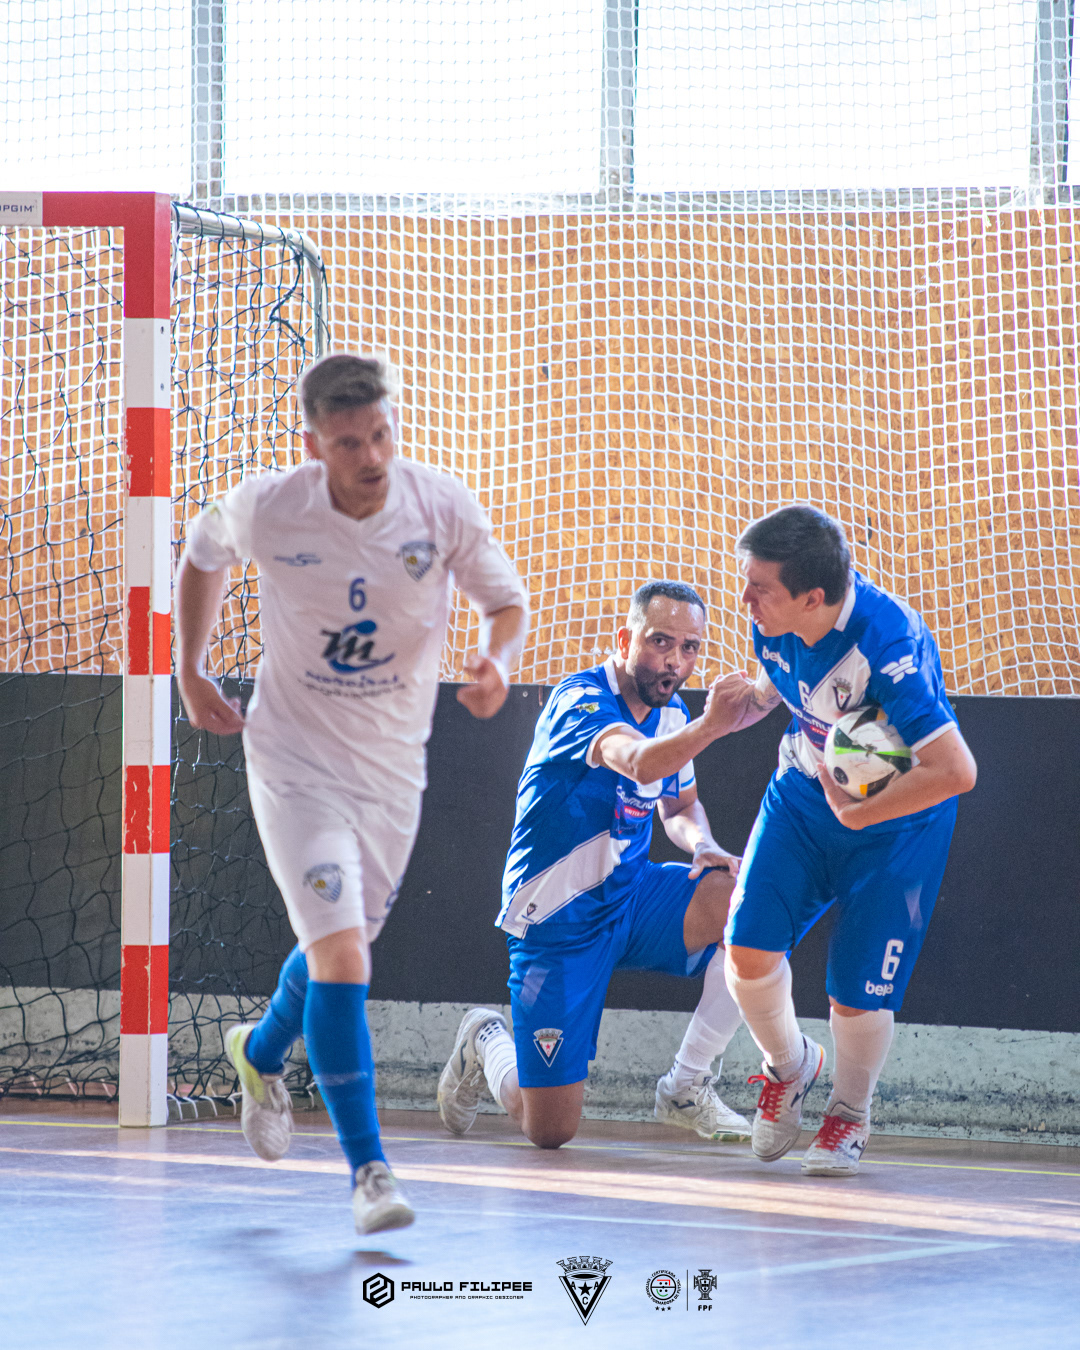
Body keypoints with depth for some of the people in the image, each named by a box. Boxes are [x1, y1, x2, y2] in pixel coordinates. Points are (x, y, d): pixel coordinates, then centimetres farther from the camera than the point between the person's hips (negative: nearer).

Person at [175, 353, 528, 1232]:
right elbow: (205, 556, 6)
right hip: (295, 757, -3)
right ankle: (369, 1168, -16)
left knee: (345, 940, 20)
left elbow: (506, 599, -3)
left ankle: (263, 1053, 53)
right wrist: (191, 672, 6)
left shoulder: (442, 508, -15)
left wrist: (498, 660, -25)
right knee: (339, 945, -18)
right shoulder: (265, 510, -17)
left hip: (394, 763, 3)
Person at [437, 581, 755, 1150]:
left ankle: (685, 1089, -6)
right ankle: (487, 1044, 28)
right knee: (549, 1131, -9)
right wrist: (707, 726, -61)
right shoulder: (582, 702, -21)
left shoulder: (671, 715, 4)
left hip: (630, 895, 7)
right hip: (559, 922, -7)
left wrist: (703, 845, -2)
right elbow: (640, 762, -43)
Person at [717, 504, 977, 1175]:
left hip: (894, 817, -5)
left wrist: (856, 814, -28)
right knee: (749, 948, -11)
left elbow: (956, 772, -38)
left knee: (857, 993, -6)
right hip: (804, 793, 5)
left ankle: (851, 1114, 25)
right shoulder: (774, 623, -15)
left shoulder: (886, 645, -36)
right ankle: (789, 1066, 20)